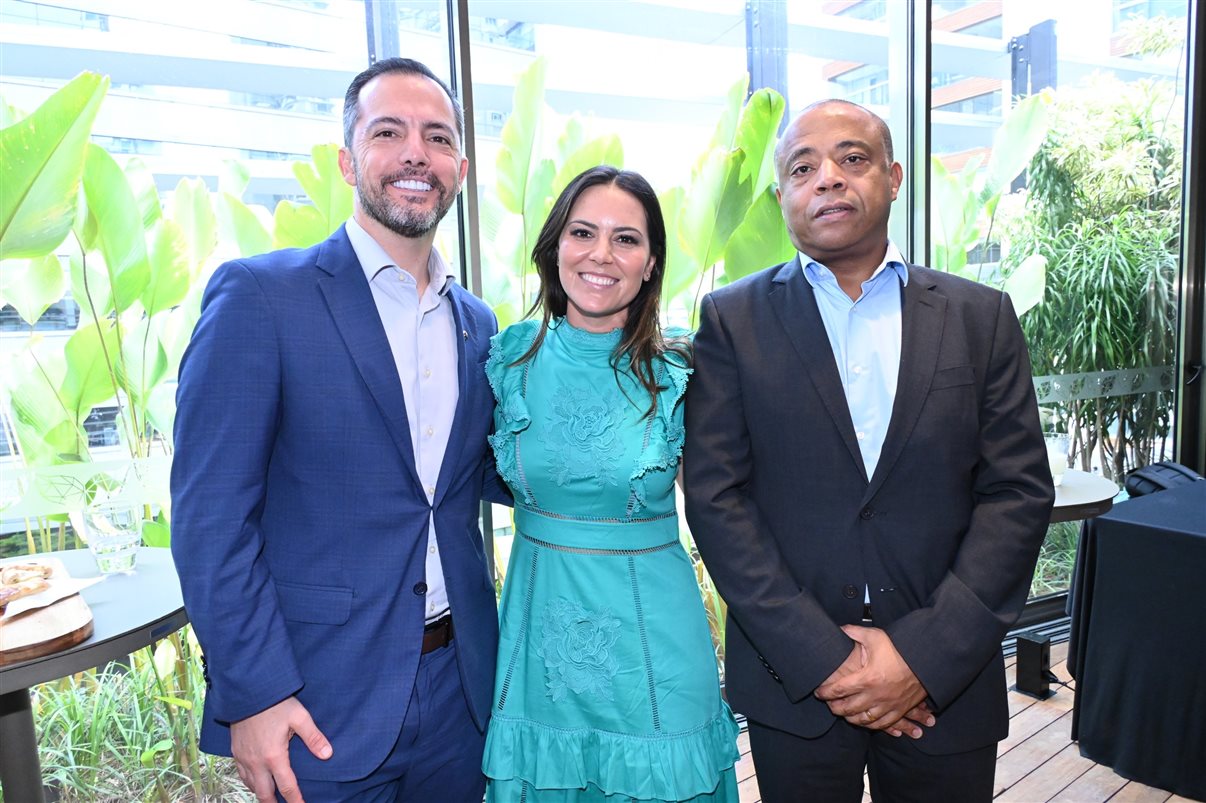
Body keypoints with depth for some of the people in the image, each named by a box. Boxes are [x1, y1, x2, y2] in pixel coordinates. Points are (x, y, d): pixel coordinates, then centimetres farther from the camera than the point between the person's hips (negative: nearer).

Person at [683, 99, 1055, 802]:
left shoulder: (982, 317, 2)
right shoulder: (733, 320, -2)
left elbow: (1020, 492, -2)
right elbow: (717, 497, -8)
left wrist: (925, 655, -11)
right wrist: (822, 657, -13)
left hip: (946, 682, 2)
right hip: (793, 682, -1)